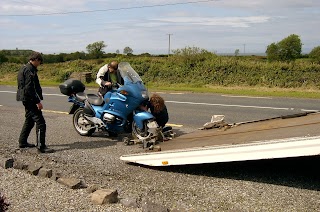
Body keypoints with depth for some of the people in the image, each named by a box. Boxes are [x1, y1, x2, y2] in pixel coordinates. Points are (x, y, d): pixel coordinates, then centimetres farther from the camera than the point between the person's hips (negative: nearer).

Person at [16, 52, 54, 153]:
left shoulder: (24, 68, 17)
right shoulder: (30, 70, -16)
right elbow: (29, 88, -23)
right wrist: (38, 101, -23)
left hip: (26, 99, 11)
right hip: (30, 99, -11)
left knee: (29, 120, 22)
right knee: (40, 122, -11)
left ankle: (22, 142, 31)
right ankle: (41, 146, -11)